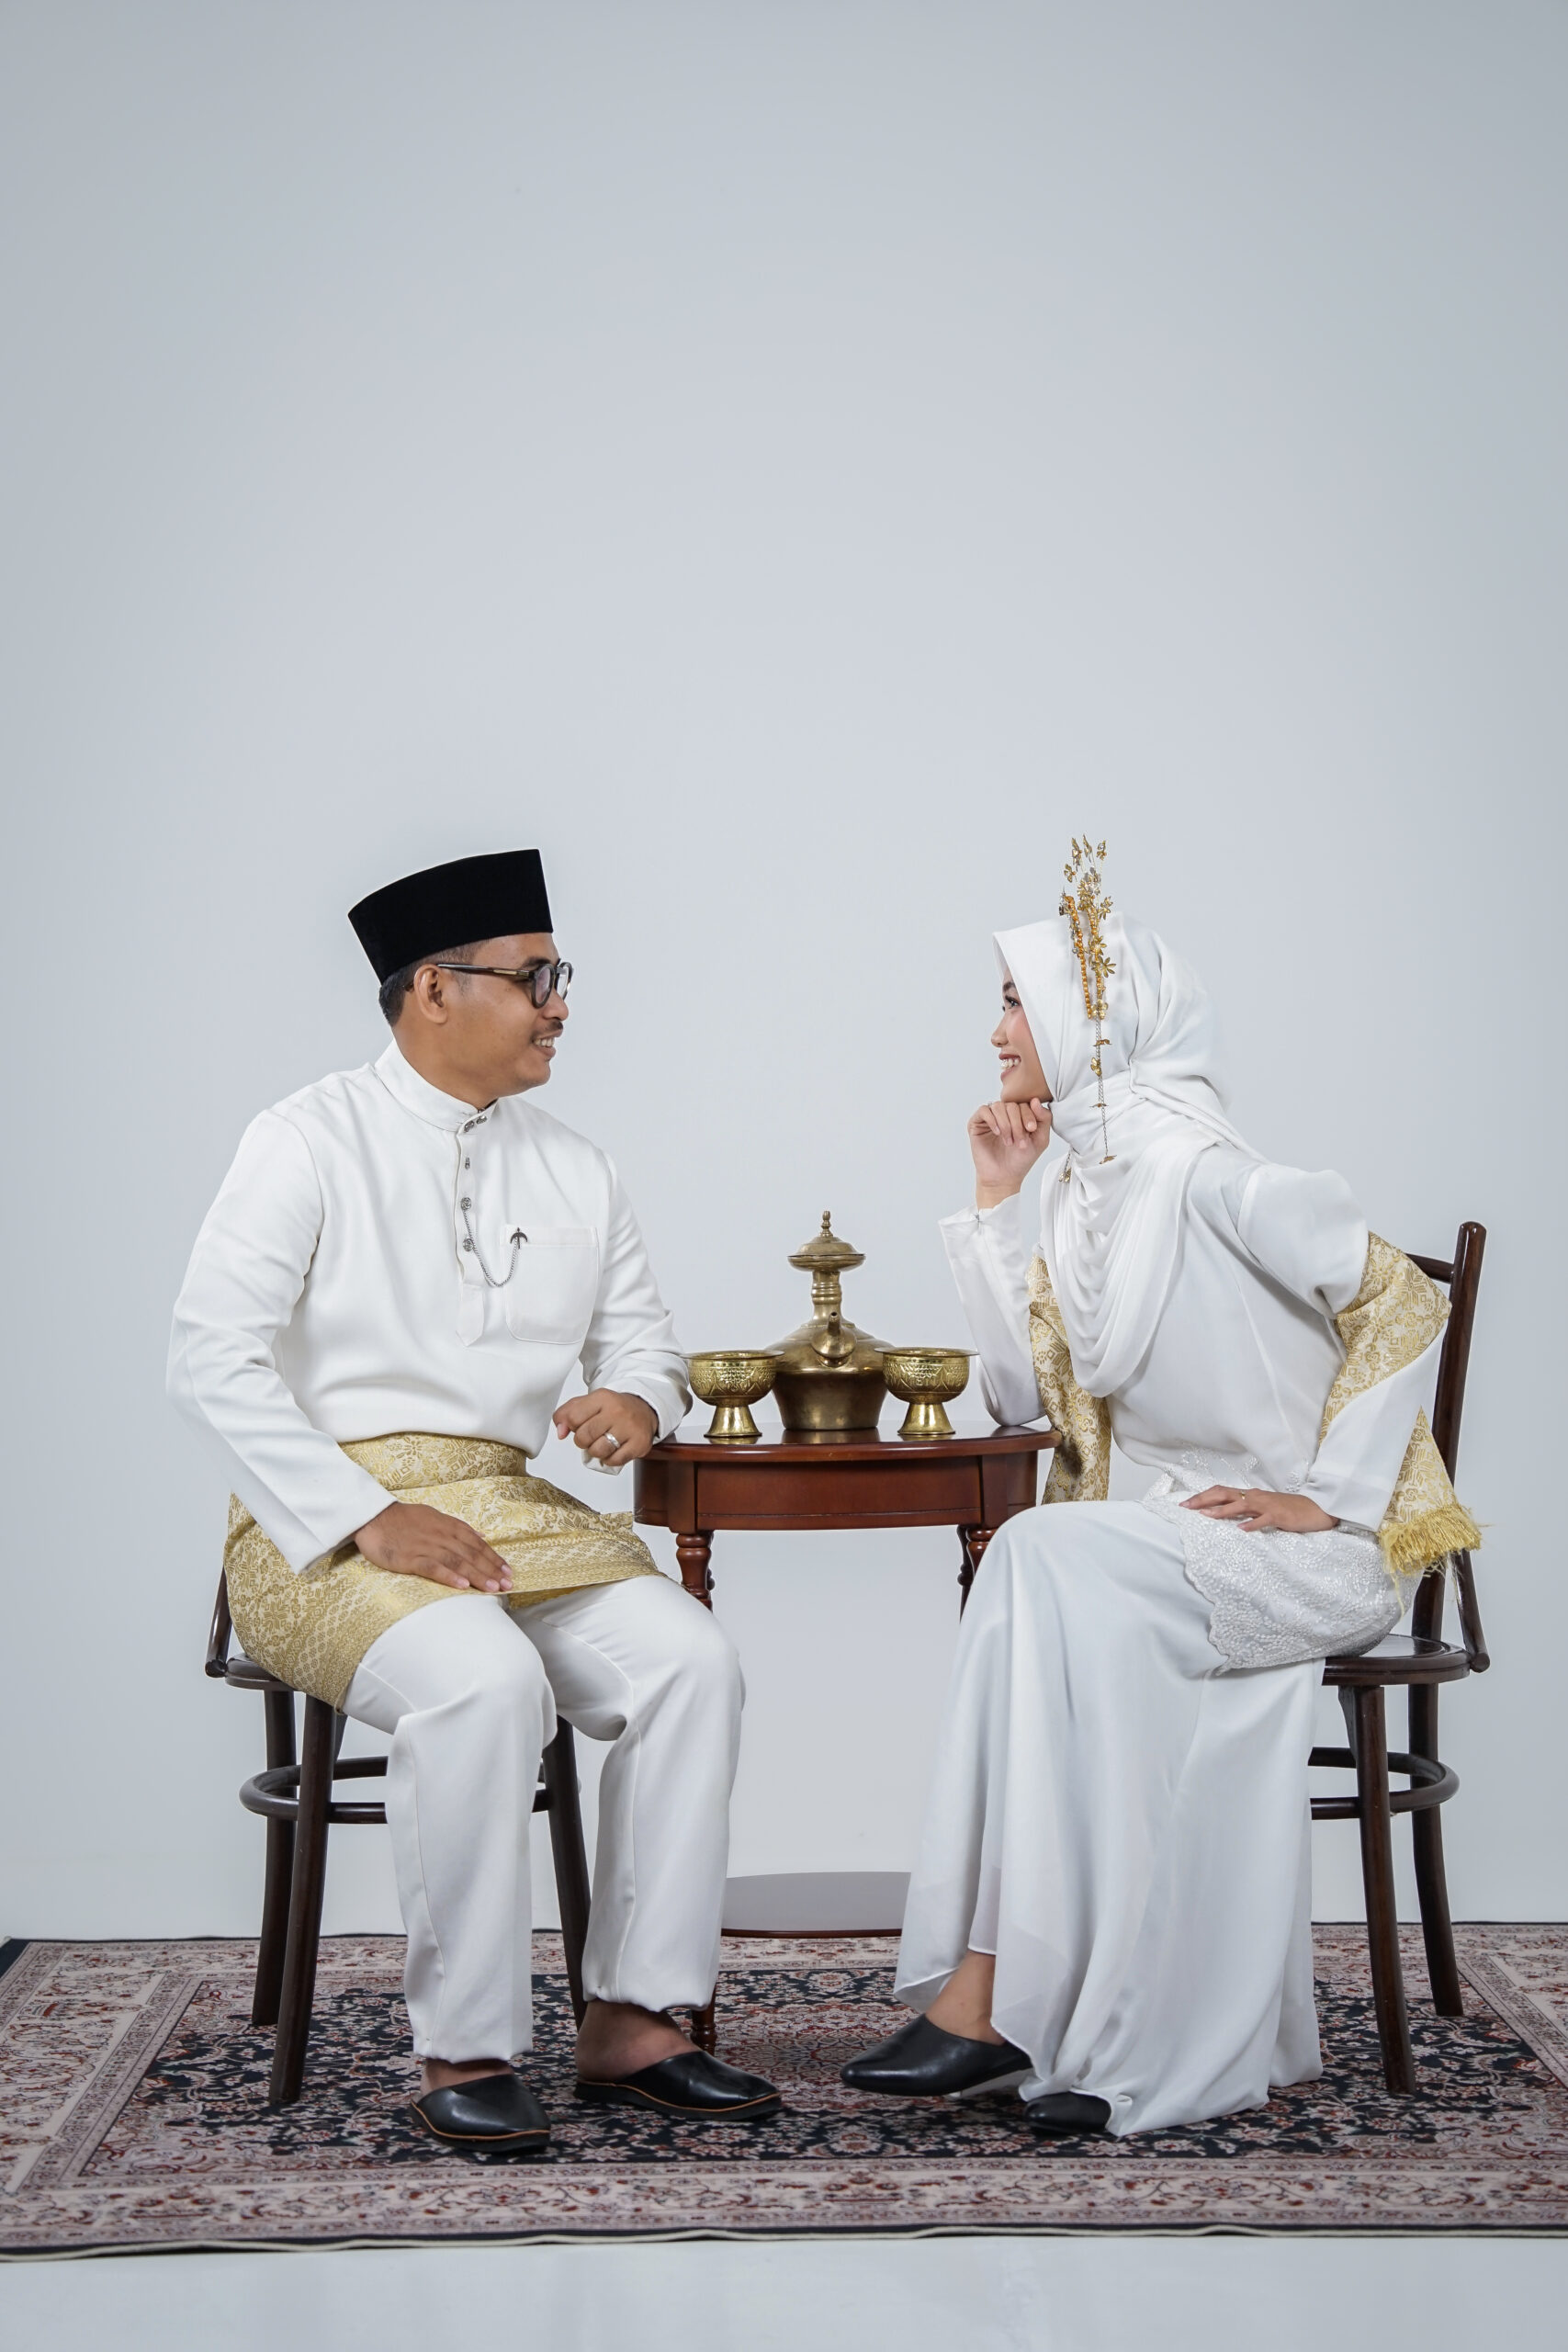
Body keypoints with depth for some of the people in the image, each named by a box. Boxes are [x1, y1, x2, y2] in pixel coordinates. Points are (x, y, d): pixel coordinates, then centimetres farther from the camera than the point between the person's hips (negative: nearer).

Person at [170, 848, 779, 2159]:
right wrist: (372, 1519, -18)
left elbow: (646, 1344, 20)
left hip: (515, 1511, 5)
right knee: (485, 1683, -34)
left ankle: (633, 2024, -13)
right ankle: (465, 2053, -19)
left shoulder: (575, 1173, 15)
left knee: (691, 1661, -20)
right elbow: (212, 1361, -9)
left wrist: (638, 1401, -7)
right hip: (327, 1526, -5)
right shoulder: (313, 1141, -2)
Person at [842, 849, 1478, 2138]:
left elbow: (1408, 1302, -18)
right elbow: (1022, 1389, 11)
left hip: (1322, 1547, -7)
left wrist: (1326, 1499, -17)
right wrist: (994, 1202, 7)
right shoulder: (1083, 1184, 11)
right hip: (1196, 1536, 7)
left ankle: (995, 1995, -24)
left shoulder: (1200, 1174, -16)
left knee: (1046, 1562, -28)